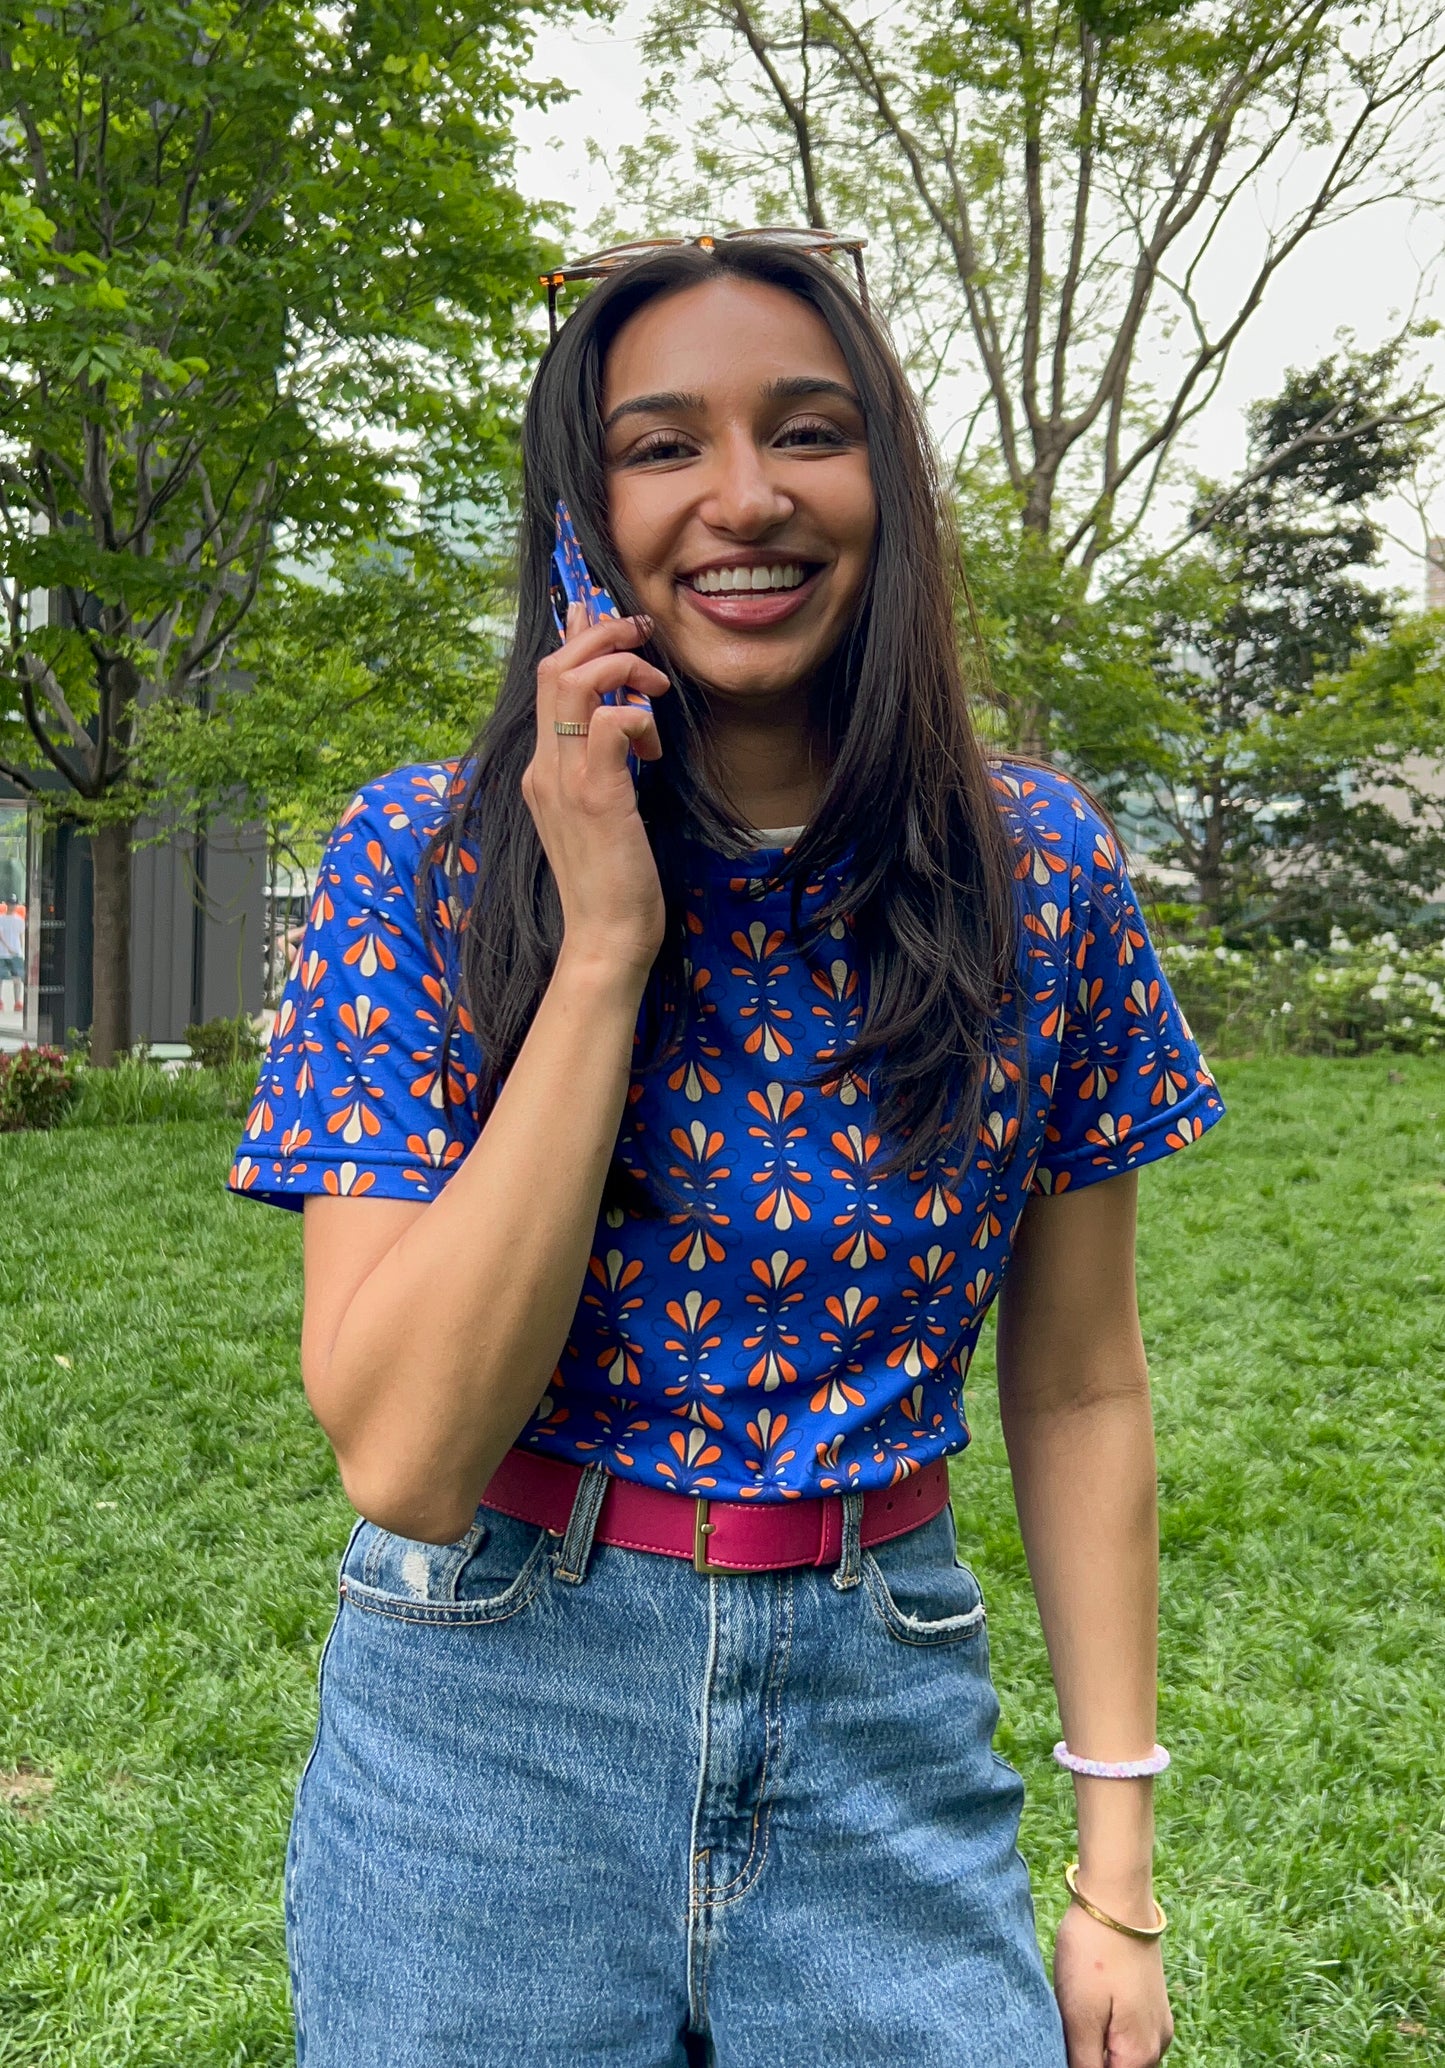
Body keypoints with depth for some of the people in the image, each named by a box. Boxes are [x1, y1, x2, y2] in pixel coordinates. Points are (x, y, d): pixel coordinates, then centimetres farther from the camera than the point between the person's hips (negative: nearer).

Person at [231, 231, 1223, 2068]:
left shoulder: (1037, 873, -7)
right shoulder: (426, 861, -11)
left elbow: (1077, 1386, 1)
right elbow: (405, 1457, -19)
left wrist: (1117, 1871, 2)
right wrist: (603, 944, -24)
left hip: (885, 1722, 2)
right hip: (491, 1733, -1)